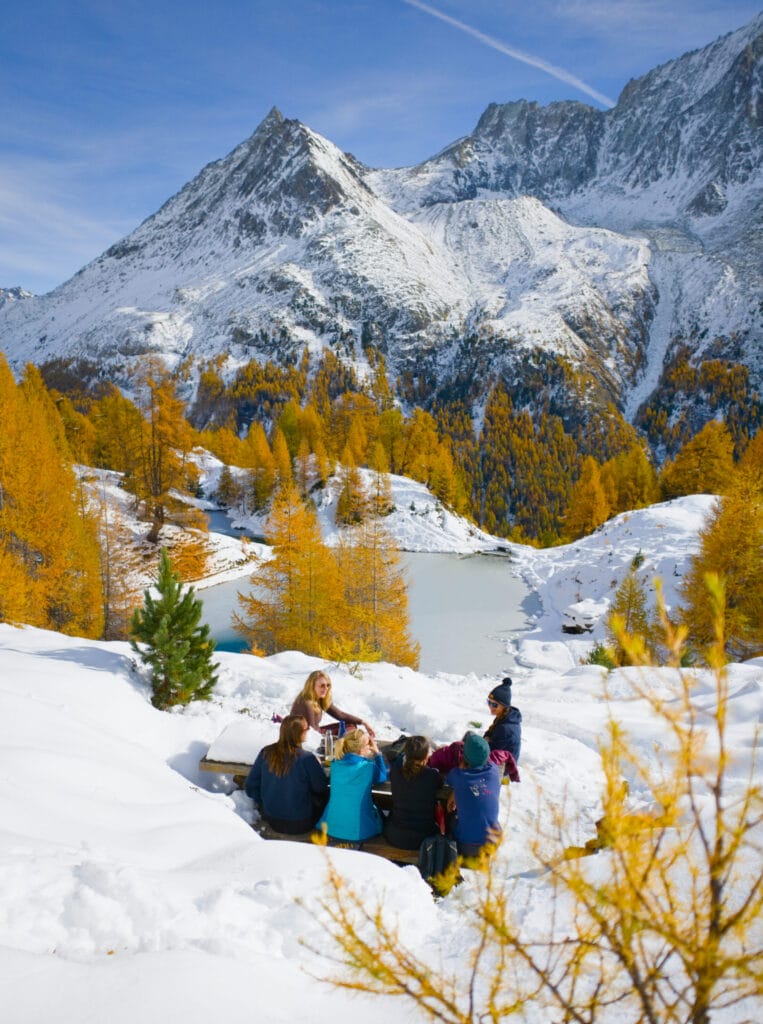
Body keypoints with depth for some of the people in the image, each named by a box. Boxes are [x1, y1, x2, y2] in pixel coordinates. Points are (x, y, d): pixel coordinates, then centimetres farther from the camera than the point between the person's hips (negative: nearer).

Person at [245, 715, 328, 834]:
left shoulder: (266, 753, -9)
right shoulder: (307, 759, -23)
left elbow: (250, 786, 0)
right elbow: (321, 789, -8)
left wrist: (264, 804, 14)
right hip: (299, 825, -5)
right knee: (329, 794, 14)